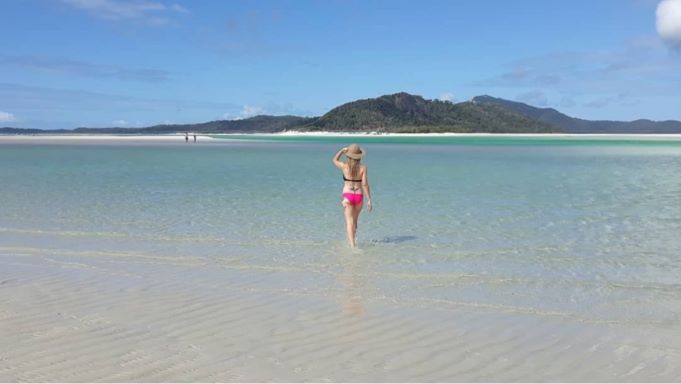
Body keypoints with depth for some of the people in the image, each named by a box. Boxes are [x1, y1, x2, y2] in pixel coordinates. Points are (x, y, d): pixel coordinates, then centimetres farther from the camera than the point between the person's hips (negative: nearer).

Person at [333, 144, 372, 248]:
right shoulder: (363, 167, -4)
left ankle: (352, 245, -17)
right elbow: (365, 184, -7)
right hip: (359, 196, 2)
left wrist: (342, 150, 24)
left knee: (349, 221, -4)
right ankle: (352, 241, 34)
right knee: (355, 220, 20)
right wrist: (369, 200, -4)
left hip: (347, 196, -2)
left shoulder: (345, 166, -4)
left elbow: (335, 160, 17)